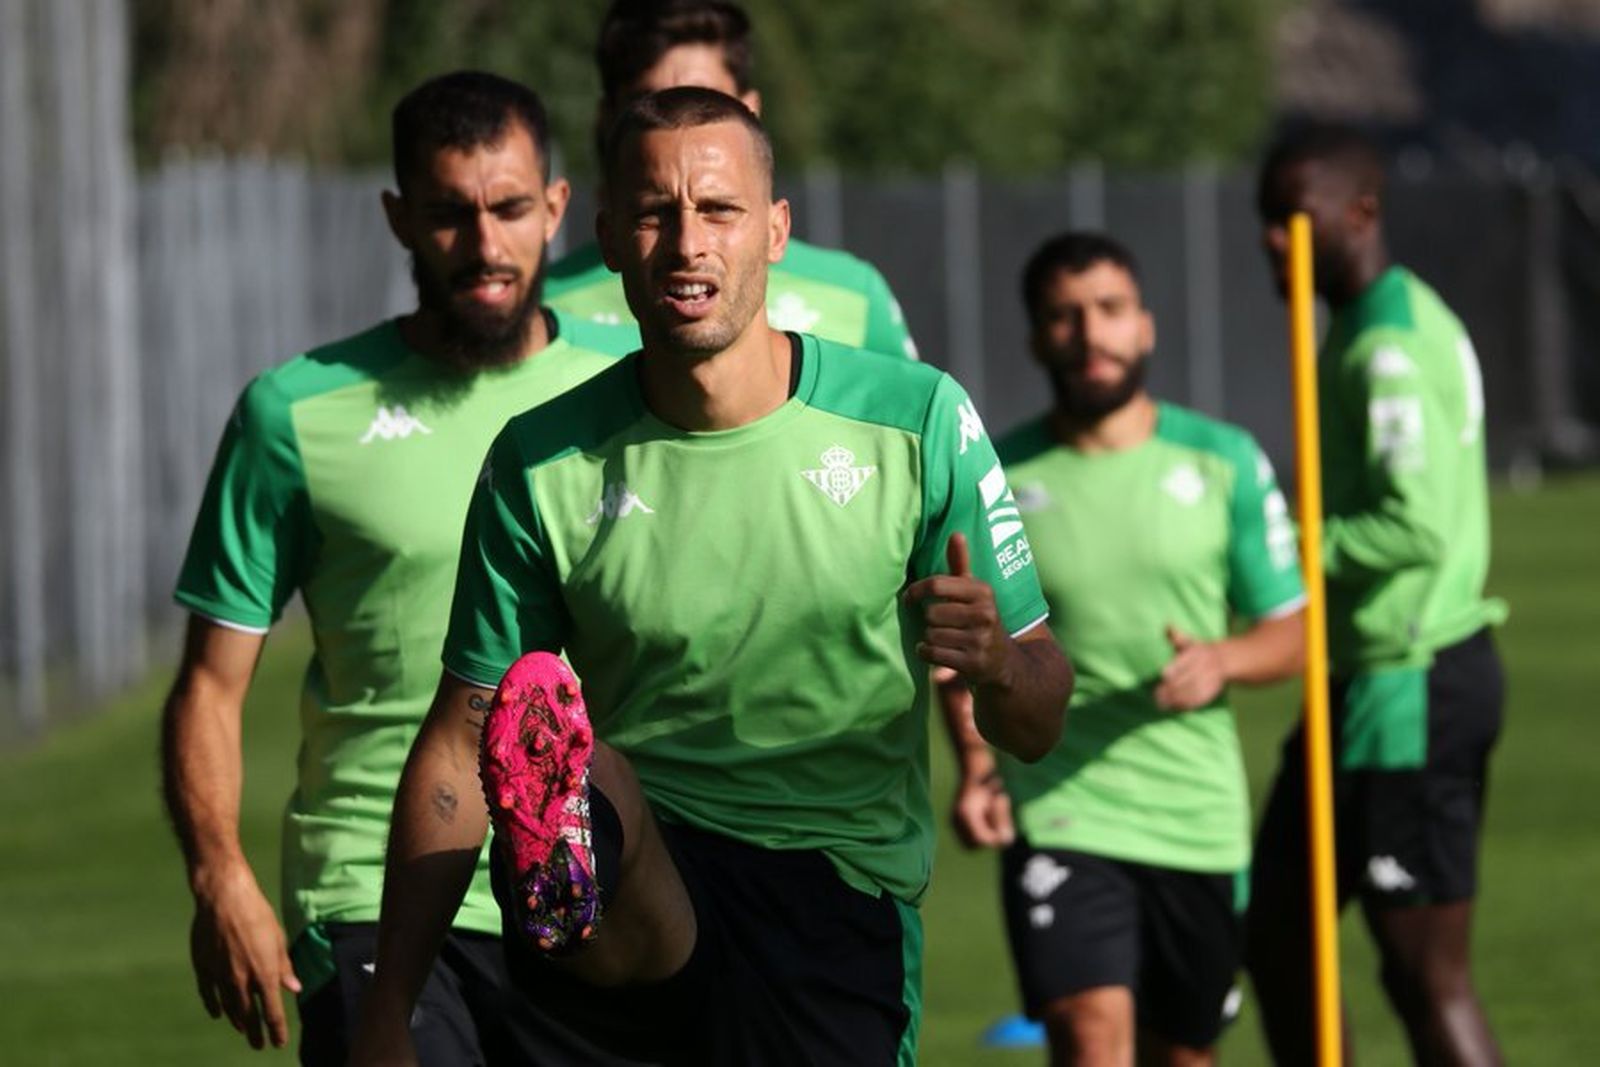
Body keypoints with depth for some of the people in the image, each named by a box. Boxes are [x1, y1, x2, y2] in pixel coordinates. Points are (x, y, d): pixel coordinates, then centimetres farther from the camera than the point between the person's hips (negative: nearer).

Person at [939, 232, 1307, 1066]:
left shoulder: (1226, 462, 3)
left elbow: (1288, 634, 7)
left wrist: (1220, 660, -15)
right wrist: (976, 765, -5)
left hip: (1199, 816, 2)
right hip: (1056, 808, -2)